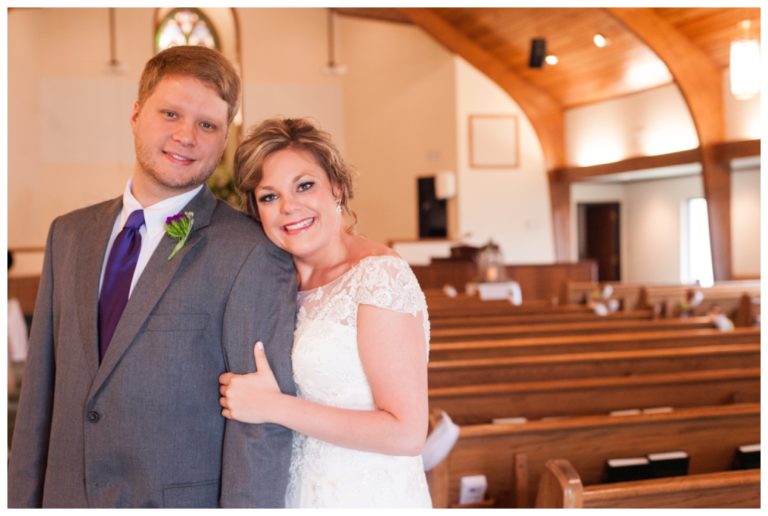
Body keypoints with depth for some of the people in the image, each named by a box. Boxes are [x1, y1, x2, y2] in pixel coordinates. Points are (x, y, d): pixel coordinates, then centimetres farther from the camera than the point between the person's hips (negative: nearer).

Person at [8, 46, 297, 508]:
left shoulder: (253, 254, -15)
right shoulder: (69, 234, 5)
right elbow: (41, 389, 7)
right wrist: (23, 502, 5)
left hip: (185, 500, -5)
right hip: (67, 496, 5)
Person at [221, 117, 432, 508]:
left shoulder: (380, 274, -18)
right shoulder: (295, 286, 5)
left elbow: (407, 433, -22)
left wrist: (275, 406, -20)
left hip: (369, 500, -7)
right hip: (301, 495, 7)